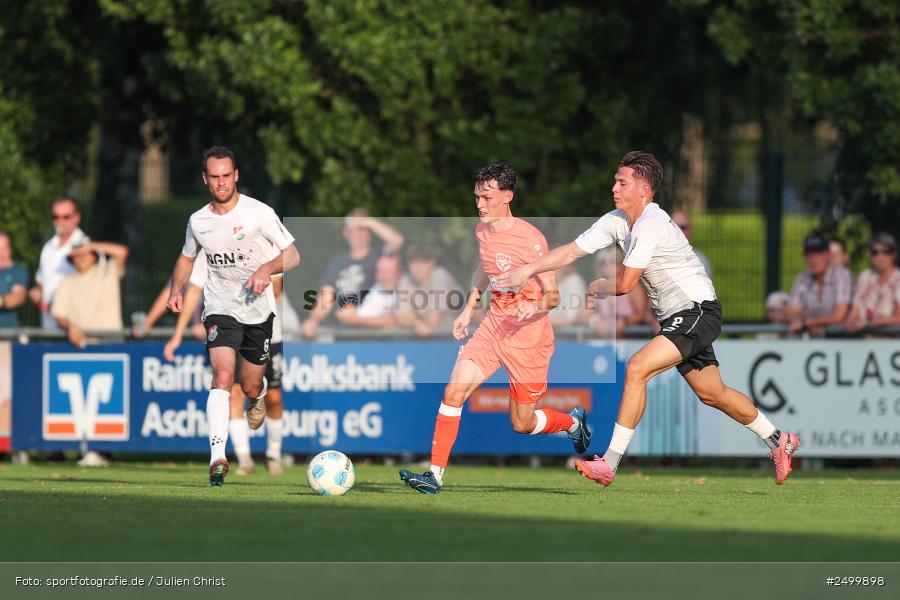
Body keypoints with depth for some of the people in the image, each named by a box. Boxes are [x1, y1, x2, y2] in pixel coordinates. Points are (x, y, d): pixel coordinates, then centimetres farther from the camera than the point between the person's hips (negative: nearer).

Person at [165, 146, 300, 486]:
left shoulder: (259, 213, -10)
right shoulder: (197, 221, 1)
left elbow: (293, 256, -7)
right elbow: (187, 258, 21)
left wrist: (268, 269, -27)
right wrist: (176, 290, 3)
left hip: (258, 310, 0)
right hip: (220, 308, 0)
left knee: (250, 387, 12)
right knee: (222, 375, -23)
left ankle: (259, 397, 53)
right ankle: (217, 457, -32)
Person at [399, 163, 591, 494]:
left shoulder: (530, 239, -18)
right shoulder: (482, 230, 3)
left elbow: (553, 295, -16)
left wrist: (536, 306, -37)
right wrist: (469, 308, 19)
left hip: (528, 334, -6)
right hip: (494, 325, 6)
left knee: (522, 424, 4)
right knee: (454, 391, -13)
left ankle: (573, 422, 36)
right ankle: (435, 474, -11)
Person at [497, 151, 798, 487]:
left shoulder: (650, 225, -22)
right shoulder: (616, 221, 4)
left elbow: (624, 284, -21)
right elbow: (571, 251, 7)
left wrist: (596, 288, -1)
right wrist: (527, 271, -1)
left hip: (698, 310, -10)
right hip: (676, 318, 10)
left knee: (637, 368, -22)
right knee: (712, 394, 16)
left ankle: (610, 463, -22)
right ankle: (778, 442, 34)